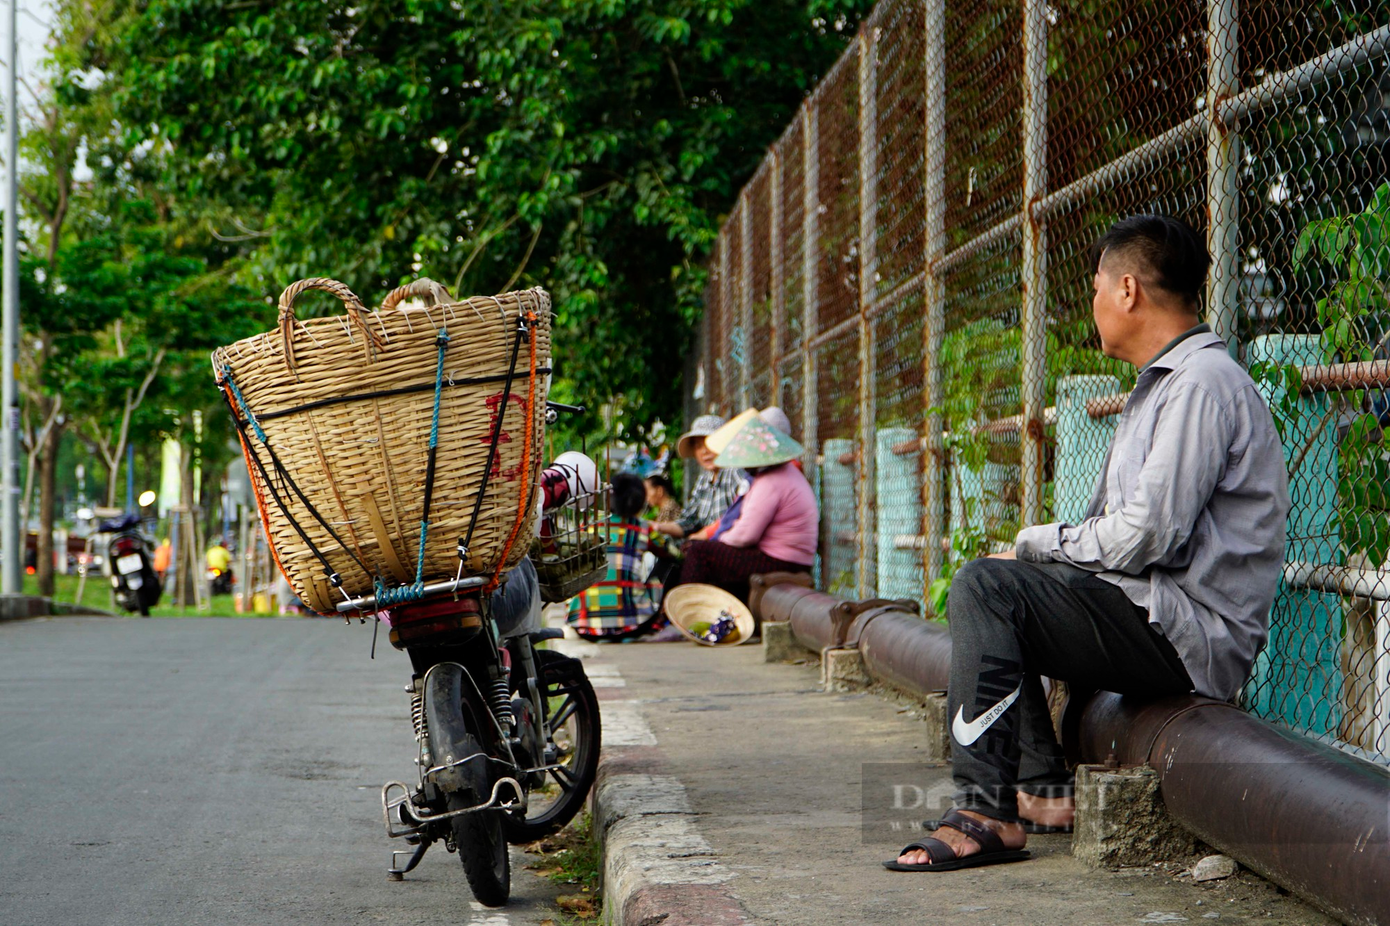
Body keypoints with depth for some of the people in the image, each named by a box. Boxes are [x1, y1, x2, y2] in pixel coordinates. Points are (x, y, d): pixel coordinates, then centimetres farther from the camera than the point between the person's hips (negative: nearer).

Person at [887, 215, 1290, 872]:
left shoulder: (1201, 382, -14)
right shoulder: (1163, 383, 21)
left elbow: (1147, 536, -21)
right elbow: (1131, 530, 21)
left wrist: (1036, 544, -6)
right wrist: (1040, 553, 5)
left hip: (1192, 638, -11)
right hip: (1165, 625, 11)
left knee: (987, 587, -20)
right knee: (984, 591, 16)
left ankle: (988, 816, -23)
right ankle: (1043, 789, 6)